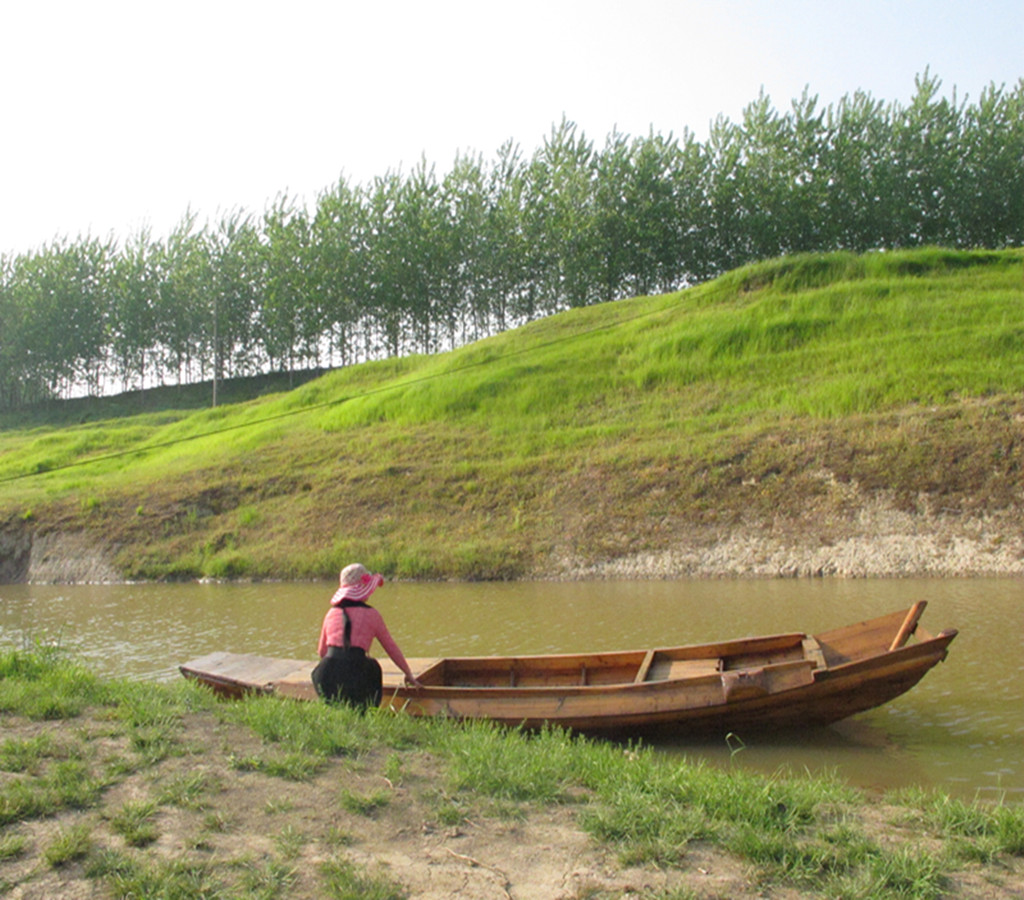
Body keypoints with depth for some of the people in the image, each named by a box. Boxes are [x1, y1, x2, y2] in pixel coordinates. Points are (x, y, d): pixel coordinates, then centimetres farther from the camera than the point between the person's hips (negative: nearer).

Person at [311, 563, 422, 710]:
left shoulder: (332, 613, 14)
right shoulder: (371, 614, 6)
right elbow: (392, 648, 15)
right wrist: (409, 675, 28)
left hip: (326, 680, 4)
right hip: (355, 679, -3)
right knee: (373, 667, 29)